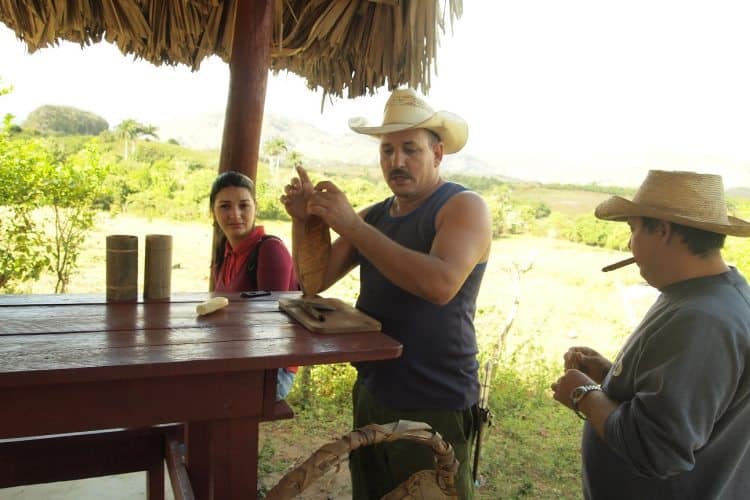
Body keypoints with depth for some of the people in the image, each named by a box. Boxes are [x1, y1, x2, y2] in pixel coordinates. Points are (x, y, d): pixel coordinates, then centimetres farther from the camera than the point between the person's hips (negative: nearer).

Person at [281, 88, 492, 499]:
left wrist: (352, 226, -28)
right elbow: (316, 279, 7)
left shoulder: (465, 206, -12)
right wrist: (303, 219, -10)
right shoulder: (374, 215, 9)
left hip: (434, 407, -6)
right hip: (371, 395, 7)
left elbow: (441, 285, -31)